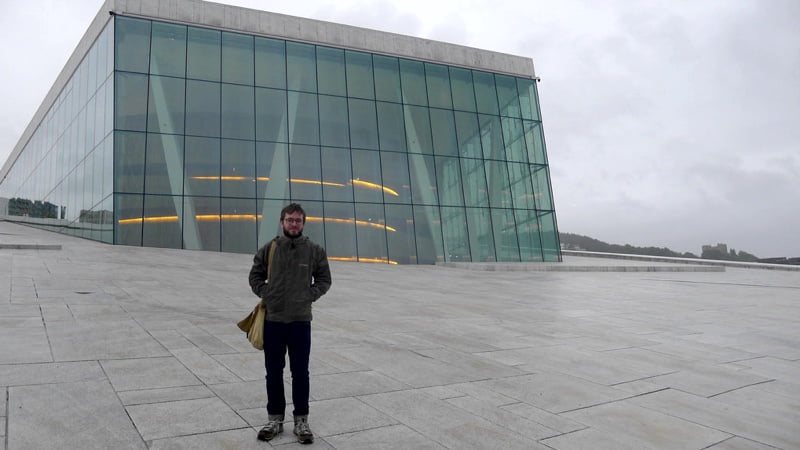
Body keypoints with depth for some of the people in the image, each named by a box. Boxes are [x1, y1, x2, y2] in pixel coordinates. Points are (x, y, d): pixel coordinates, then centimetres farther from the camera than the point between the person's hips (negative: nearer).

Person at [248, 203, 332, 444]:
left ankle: (301, 420, 19)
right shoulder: (269, 248, 0)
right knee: (274, 371, 11)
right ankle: (275, 418, 25)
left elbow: (324, 279, 8)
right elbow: (255, 276, 11)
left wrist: (310, 296, -5)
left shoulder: (315, 250, -1)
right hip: (273, 319, 1)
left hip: (301, 320, -1)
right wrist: (265, 294, -2)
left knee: (300, 372, 6)